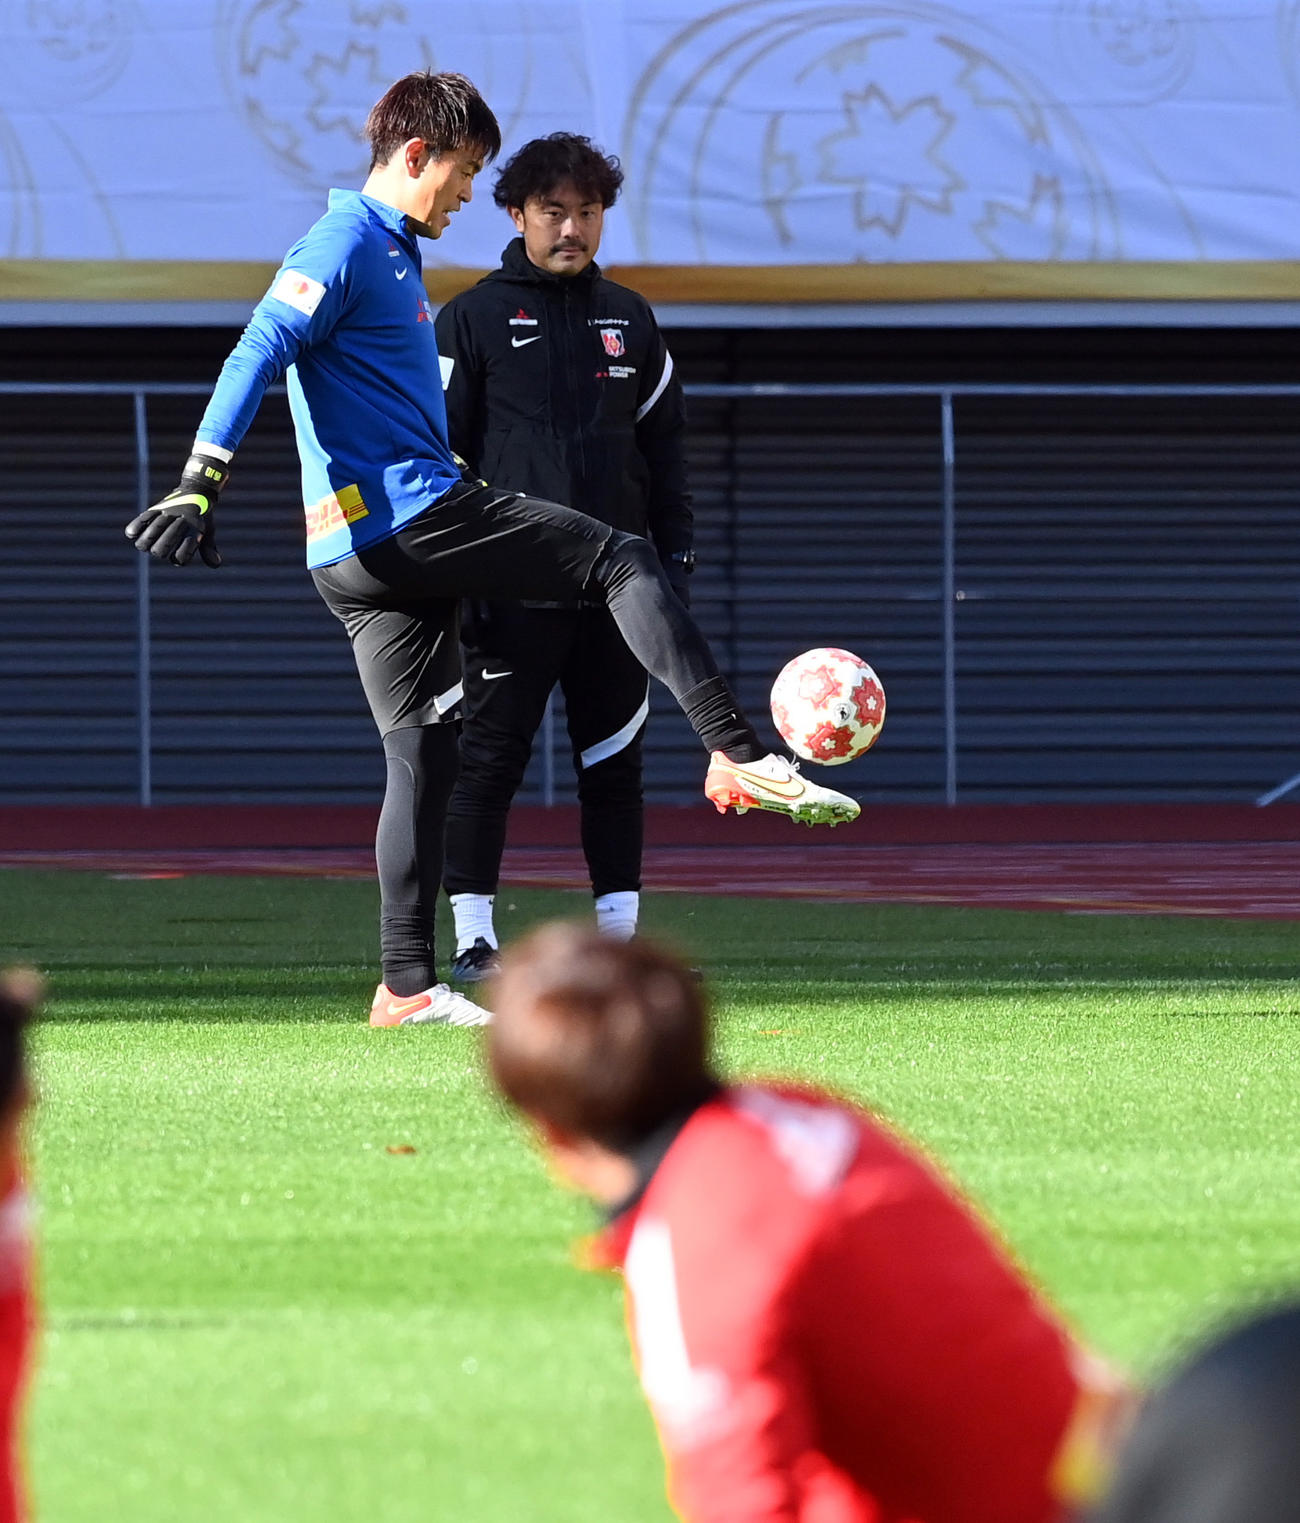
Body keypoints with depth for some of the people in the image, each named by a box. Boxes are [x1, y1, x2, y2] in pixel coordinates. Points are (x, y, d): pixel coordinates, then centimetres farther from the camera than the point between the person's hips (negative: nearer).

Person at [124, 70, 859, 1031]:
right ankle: (740, 759, -15)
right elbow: (258, 355, -18)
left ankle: (407, 987, 5)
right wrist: (200, 485, -27)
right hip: (408, 518, -10)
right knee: (623, 563, -7)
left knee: (424, 757, 7)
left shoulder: (394, 253, 24)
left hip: (360, 557, 10)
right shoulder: (346, 243, -7)